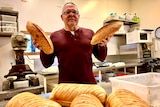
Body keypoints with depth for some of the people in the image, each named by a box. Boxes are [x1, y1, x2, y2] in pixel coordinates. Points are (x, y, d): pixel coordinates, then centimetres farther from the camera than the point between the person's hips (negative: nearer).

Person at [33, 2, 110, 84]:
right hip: (65, 84, -1)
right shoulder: (54, 36, 2)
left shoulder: (89, 33, 5)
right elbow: (47, 64, 4)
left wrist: (102, 46, -10)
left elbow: (101, 58, 8)